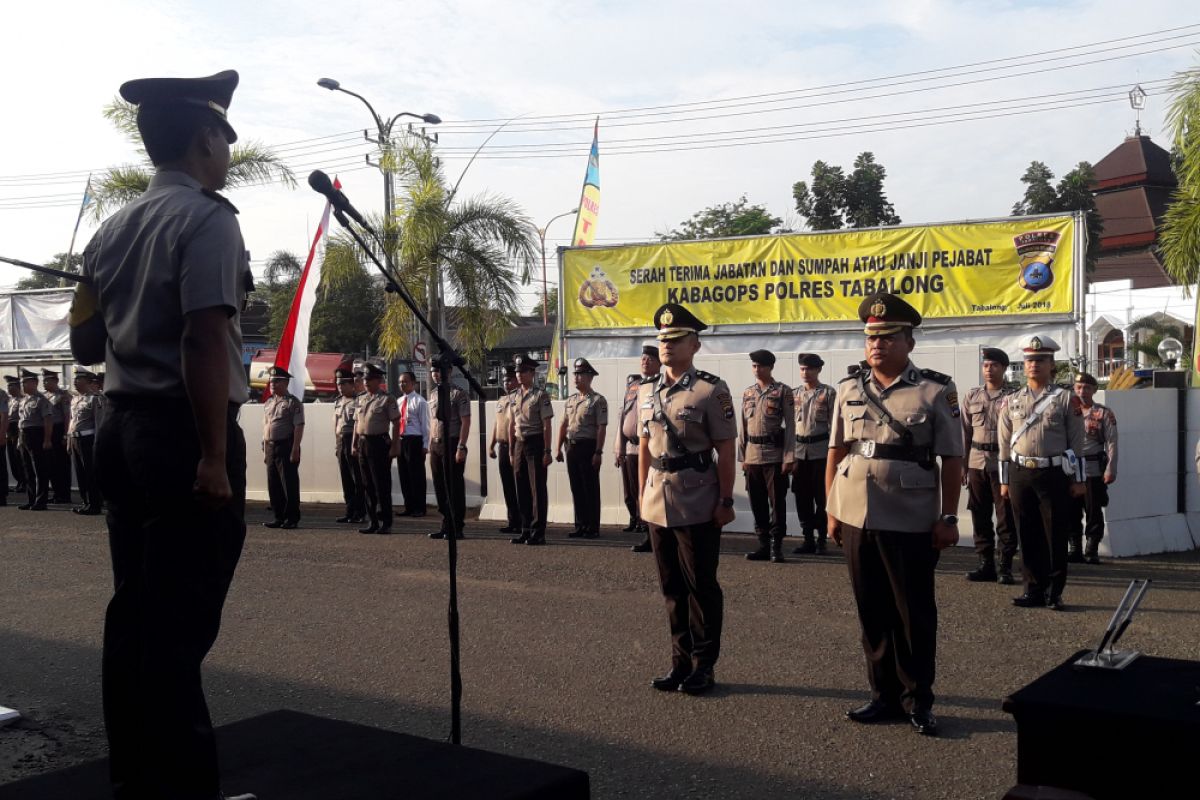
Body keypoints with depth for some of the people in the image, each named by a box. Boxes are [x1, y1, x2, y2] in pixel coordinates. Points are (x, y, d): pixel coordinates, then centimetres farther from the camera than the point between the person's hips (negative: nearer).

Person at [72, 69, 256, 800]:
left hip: (123, 428, 9)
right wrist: (214, 455, -22)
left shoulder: (112, 229, 14)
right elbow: (205, 341, -21)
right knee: (180, 623, -5)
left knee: (134, 610, 14)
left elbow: (85, 345, 18)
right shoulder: (207, 219, -11)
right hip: (185, 433, -8)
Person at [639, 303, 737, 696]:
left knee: (701, 587, 4)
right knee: (672, 587, 13)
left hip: (697, 506, -6)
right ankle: (681, 661, 24)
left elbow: (726, 451, -8)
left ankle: (704, 665, 15)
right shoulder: (646, 391, 9)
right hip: (659, 505, 6)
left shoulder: (712, 390, -8)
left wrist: (726, 501, -11)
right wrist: (642, 495, 13)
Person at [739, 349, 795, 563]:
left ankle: (776, 547, 4)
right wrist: (742, 456, 9)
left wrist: (789, 457, -11)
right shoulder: (747, 393, 12)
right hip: (752, 455, 5)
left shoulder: (783, 391, -3)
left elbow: (790, 425, -5)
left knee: (777, 501, -1)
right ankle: (763, 545, 16)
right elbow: (743, 427, 14)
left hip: (775, 455, -5)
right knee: (757, 503, 8)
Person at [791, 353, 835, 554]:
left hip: (821, 451, -4)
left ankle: (821, 539, 8)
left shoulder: (829, 393, 0)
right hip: (799, 451, 4)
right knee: (802, 498, 5)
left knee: (821, 497, 0)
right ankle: (808, 539, 13)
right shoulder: (795, 394, 11)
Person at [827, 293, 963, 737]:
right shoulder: (848, 389, 7)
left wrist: (948, 518, -8)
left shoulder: (936, 391, -4)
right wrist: (831, 510, 7)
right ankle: (884, 695, 23)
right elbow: (835, 453, 10)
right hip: (857, 518, 4)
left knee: (915, 615, 6)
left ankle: (918, 701, 18)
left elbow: (952, 460, -4)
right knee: (872, 612, 11)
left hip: (911, 522, -4)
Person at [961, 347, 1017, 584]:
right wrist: (961, 465, 8)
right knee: (980, 516, 7)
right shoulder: (972, 397, 11)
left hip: (1003, 463, -4)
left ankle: (1006, 566, 7)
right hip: (977, 463, 4)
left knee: (1006, 517, 0)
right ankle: (986, 564, 16)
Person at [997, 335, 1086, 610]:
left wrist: (1078, 480, -2)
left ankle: (1054, 592, 10)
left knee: (1056, 536, 1)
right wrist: (1004, 481, 8)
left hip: (1054, 475, -3)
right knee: (1028, 536, 5)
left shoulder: (1066, 399, 2)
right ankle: (1034, 589, 14)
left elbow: (1077, 443, 1)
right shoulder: (1011, 401, 10)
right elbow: (1005, 444, 11)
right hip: (1020, 475, 3)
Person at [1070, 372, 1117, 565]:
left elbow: (1111, 443, -2)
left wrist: (1111, 469, -11)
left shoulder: (1104, 413, 1)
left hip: (1094, 470, -3)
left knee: (1093, 512, 2)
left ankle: (1092, 551, 9)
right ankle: (1075, 549, 16)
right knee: (1071, 511, 6)